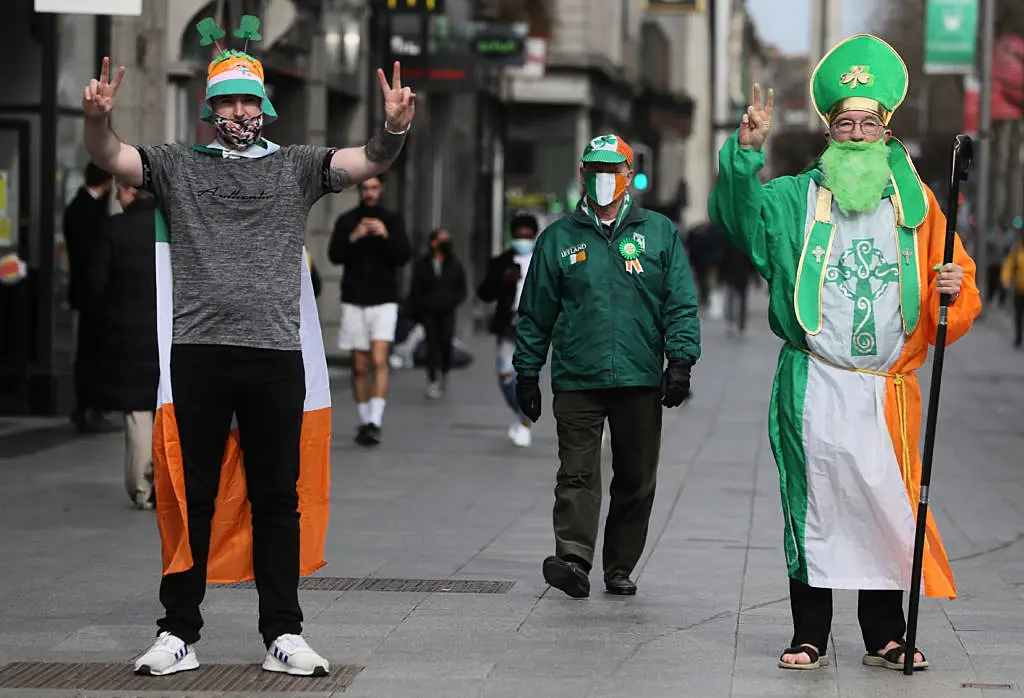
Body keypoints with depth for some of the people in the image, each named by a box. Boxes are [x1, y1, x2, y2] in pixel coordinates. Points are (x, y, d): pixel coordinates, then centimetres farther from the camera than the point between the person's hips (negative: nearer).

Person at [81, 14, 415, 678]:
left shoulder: (297, 166, 10)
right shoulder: (178, 166, 10)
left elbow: (367, 162, -1)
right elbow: (113, 158, -3)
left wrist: (394, 129, -23)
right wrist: (98, 120, -25)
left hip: (277, 355, 1)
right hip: (197, 351, 0)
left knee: (277, 499, 5)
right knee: (190, 496, 2)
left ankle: (283, 634, 11)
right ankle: (179, 632, 9)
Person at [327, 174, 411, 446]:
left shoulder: (392, 220, 6)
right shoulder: (346, 221, 6)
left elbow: (404, 257, -5)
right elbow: (334, 256, -6)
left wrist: (386, 235, -22)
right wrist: (353, 238, -23)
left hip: (383, 301, -1)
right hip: (353, 301, 1)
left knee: (379, 360, -17)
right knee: (360, 367, 5)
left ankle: (375, 422, -23)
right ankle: (364, 421, 15)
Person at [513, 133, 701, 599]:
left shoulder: (659, 233, 9)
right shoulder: (558, 239, 9)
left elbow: (681, 304, 6)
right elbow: (535, 312, 12)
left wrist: (681, 360, -5)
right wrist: (527, 373, 9)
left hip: (641, 380, 1)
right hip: (576, 380, -1)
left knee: (636, 480, 5)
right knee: (577, 473, -11)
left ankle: (620, 568, 15)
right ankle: (574, 560, -21)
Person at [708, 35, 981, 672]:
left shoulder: (916, 204, 10)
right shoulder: (796, 200, 5)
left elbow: (958, 284, 14)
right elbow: (738, 212, -11)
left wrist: (955, 292, -9)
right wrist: (748, 151, -26)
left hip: (888, 389, 1)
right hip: (814, 387, -1)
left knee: (887, 507, 3)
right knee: (814, 506, 2)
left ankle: (886, 637, 15)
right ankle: (810, 636, 11)